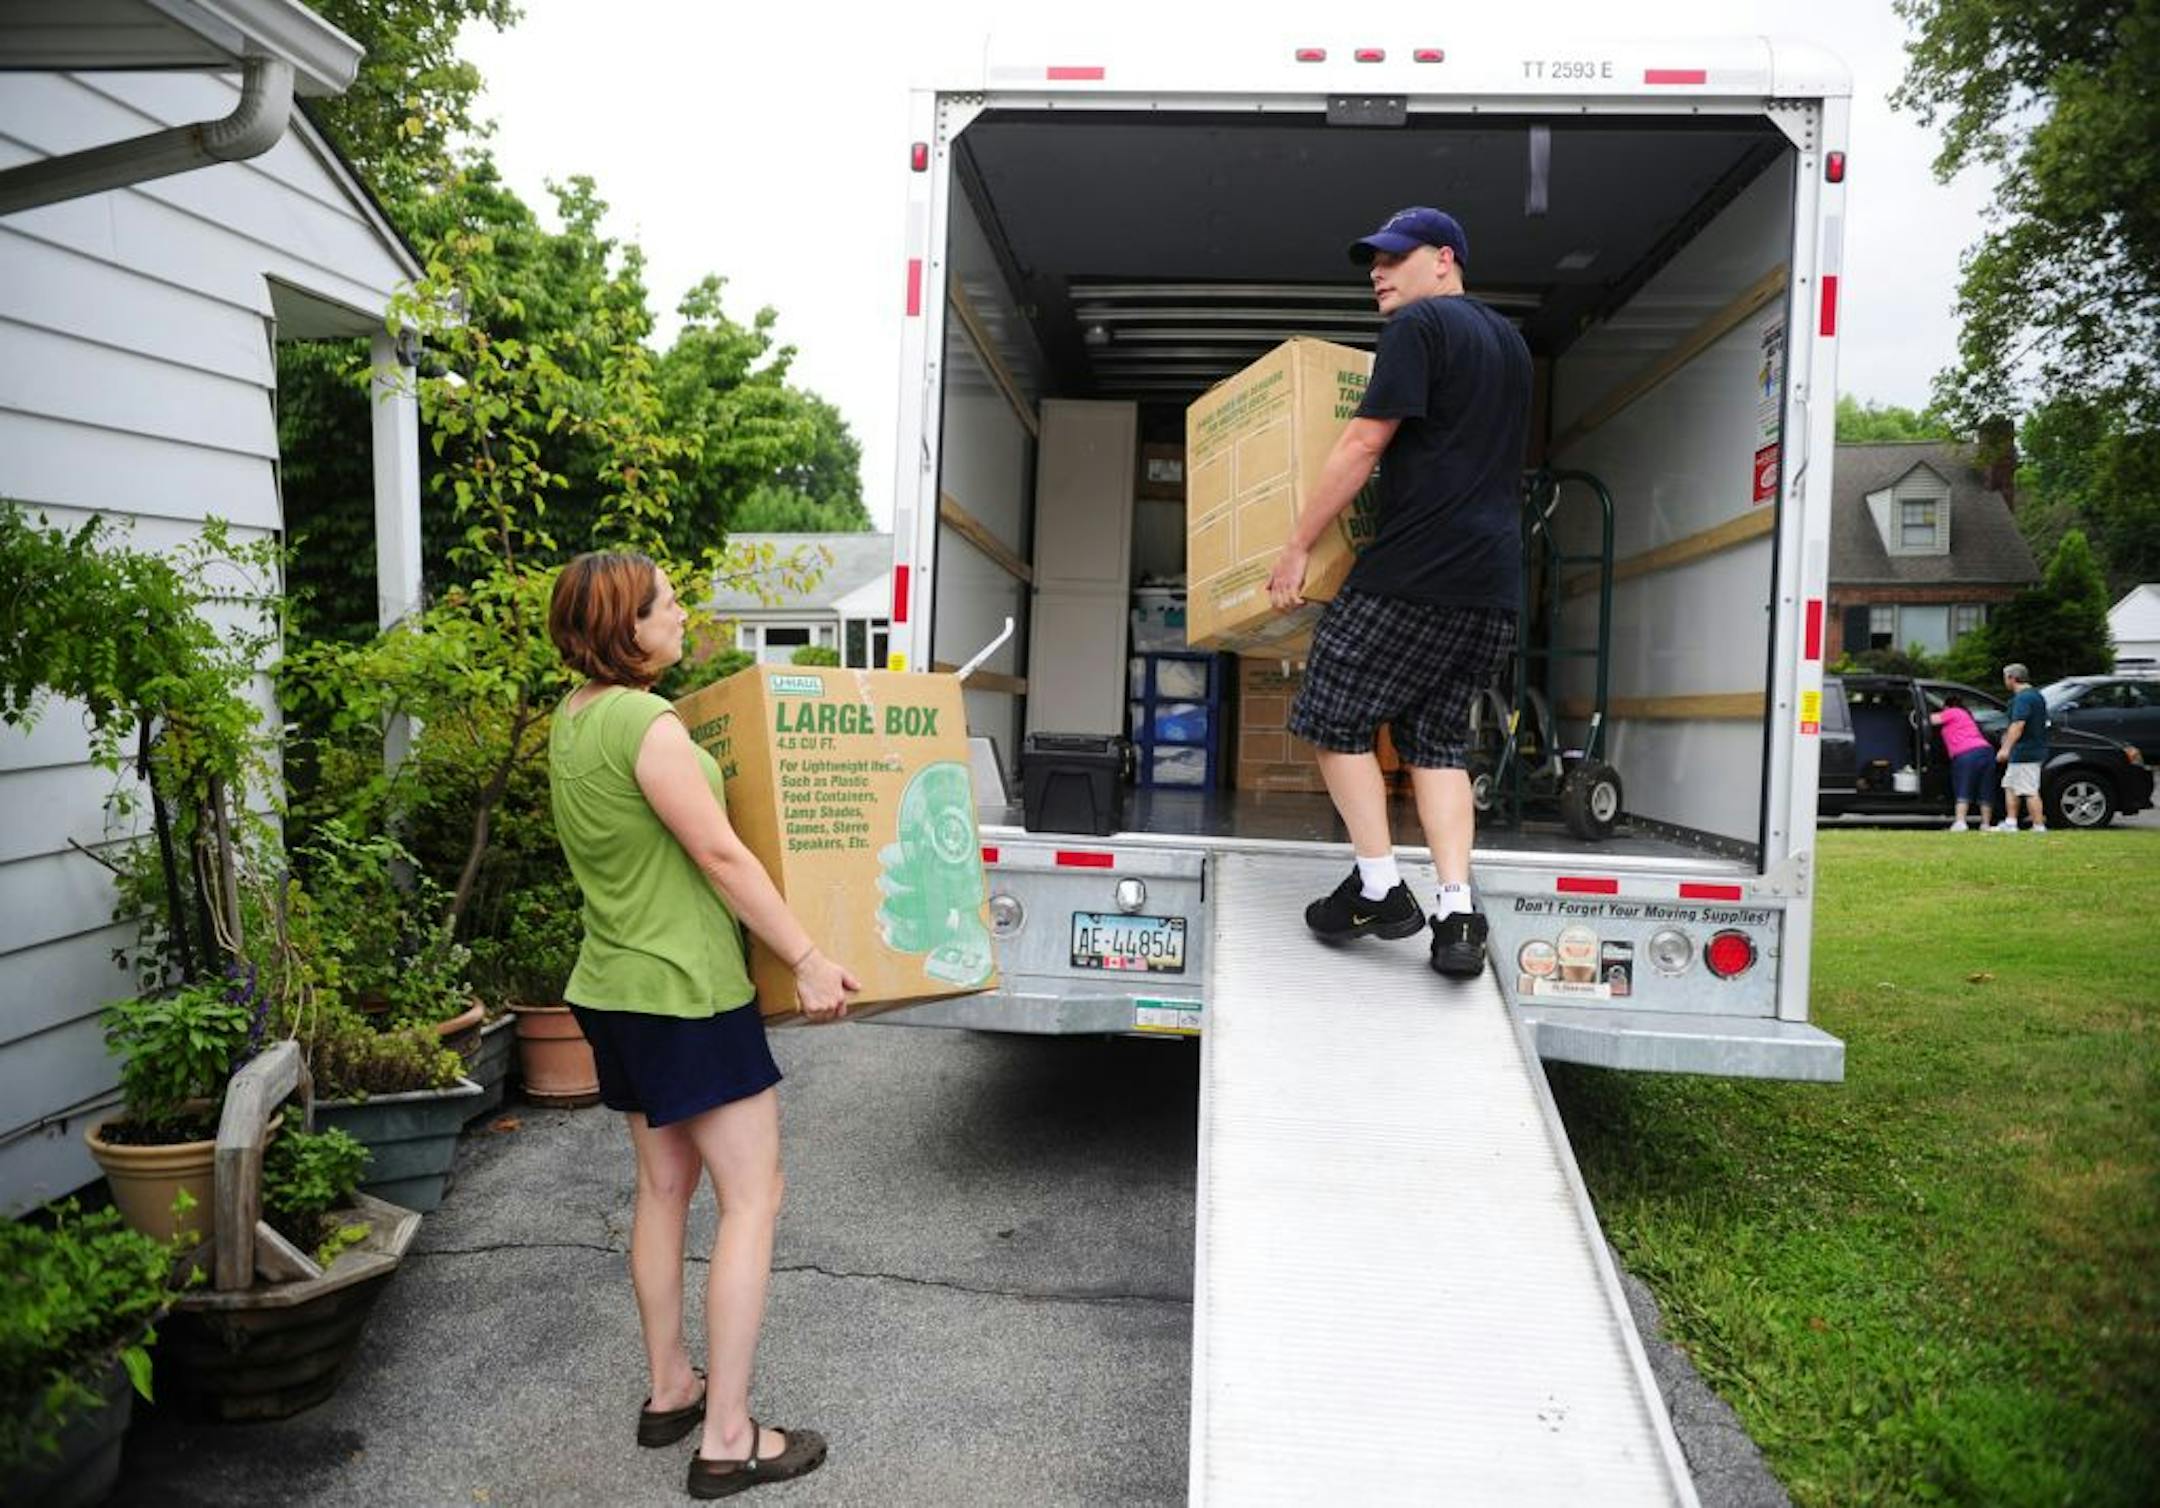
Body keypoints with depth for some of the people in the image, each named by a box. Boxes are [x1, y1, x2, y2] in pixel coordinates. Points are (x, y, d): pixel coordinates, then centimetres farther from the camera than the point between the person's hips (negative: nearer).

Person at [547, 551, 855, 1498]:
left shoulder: (573, 720, 8)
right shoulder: (648, 725, -21)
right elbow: (722, 856, -21)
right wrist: (808, 958, -15)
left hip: (616, 986, 10)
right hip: (687, 991, -10)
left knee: (663, 1185, 19)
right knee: (752, 1197, -1)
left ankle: (669, 1391, 31)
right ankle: (728, 1439, 5)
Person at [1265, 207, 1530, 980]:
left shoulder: (1418, 326, -4)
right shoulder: (1509, 341, 23)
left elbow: (1363, 444, -11)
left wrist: (1297, 546, -7)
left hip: (1414, 571, -8)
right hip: (1494, 585, 8)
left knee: (1335, 719, 4)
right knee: (1437, 738, 12)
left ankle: (1379, 889, 4)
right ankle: (1458, 913, 2)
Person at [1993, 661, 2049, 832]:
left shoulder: (2023, 698, -16)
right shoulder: (2036, 695, 18)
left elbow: (2018, 725, -26)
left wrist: (2006, 748, -29)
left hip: (2025, 752, -11)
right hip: (2035, 749, 11)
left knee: (2030, 791, -8)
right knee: (2010, 786, 15)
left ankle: (2039, 826, -6)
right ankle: (2010, 823, 15)